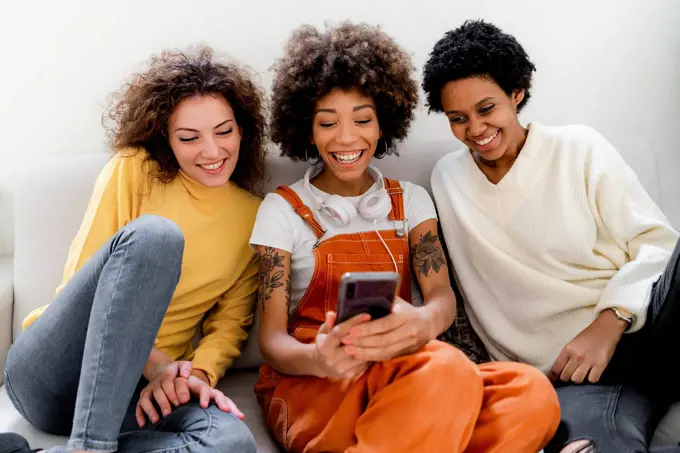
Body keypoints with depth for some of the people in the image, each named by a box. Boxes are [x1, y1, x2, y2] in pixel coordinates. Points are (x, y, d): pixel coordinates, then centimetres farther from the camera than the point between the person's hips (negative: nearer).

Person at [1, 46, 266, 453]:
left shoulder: (254, 215, 10)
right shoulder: (134, 170, 1)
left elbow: (230, 323, 8)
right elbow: (82, 278, -5)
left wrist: (198, 371, -15)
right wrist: (158, 365, -17)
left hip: (132, 388, 3)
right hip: (51, 372, -2)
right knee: (153, 235, -31)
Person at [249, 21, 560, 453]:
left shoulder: (410, 200, 13)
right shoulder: (282, 209, 4)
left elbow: (442, 297, -2)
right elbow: (272, 339, -3)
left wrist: (423, 323, -30)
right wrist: (317, 358, -30)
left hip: (402, 375, 5)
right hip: (308, 386, -4)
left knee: (533, 394, -28)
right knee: (445, 370, -37)